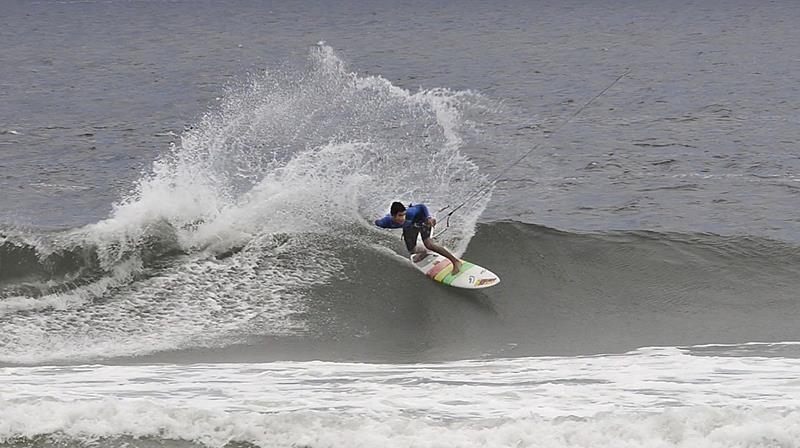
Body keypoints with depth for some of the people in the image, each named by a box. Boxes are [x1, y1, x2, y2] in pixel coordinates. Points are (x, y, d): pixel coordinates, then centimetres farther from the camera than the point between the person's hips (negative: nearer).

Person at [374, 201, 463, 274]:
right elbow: (377, 222, -12)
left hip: (421, 219, -5)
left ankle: (455, 261, -15)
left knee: (429, 244, -22)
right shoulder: (386, 222, -35)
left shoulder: (409, 213, -44)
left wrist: (429, 217, -38)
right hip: (410, 226, 5)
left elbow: (421, 207, -28)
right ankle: (423, 252, 47)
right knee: (412, 250, 9)